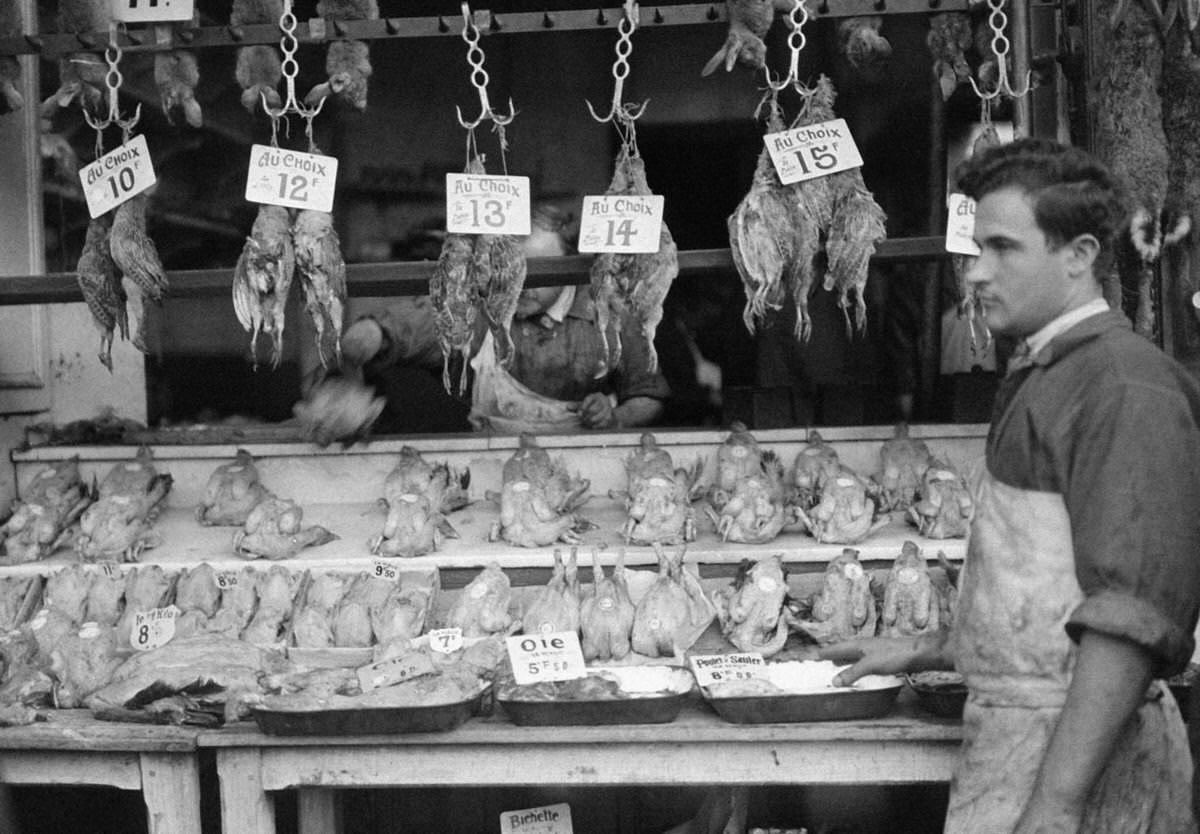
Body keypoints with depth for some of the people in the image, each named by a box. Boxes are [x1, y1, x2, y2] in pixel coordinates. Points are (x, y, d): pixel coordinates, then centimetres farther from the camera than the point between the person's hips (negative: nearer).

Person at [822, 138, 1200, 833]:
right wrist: (927, 651, 26)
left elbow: (1132, 615, -22)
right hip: (1014, 730, 9)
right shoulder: (1046, 377, 16)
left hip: (1083, 746, -9)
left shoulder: (1128, 387, -14)